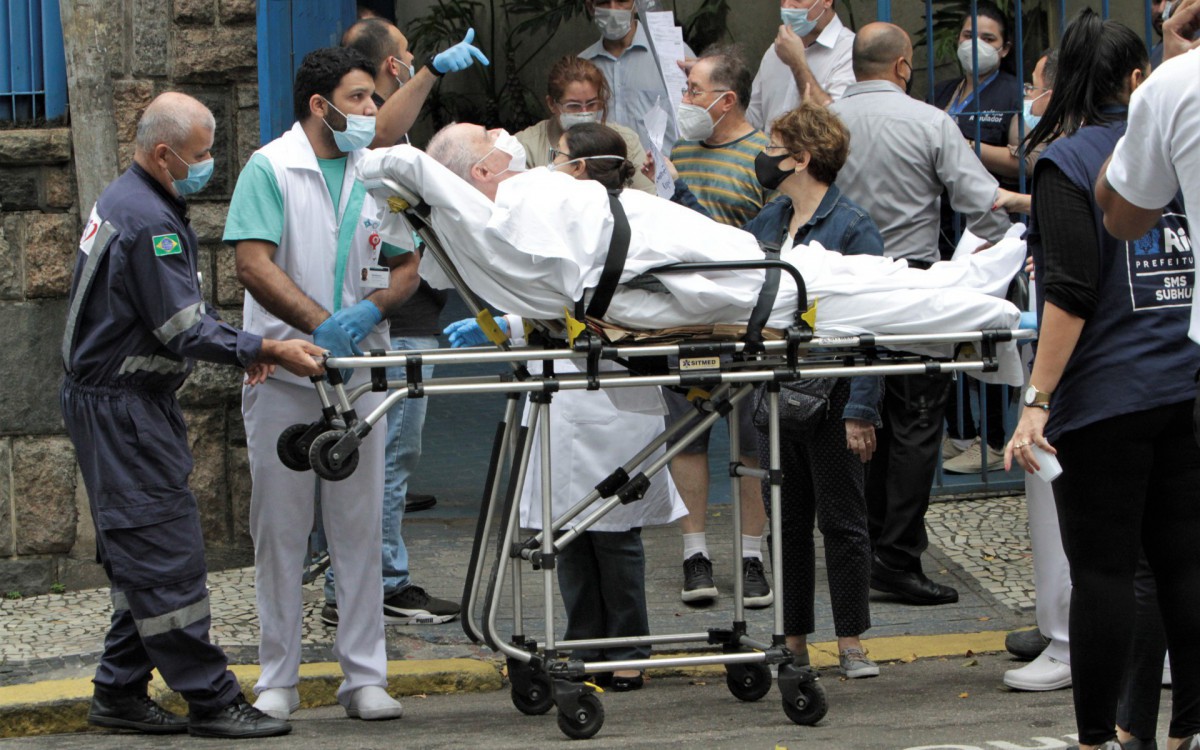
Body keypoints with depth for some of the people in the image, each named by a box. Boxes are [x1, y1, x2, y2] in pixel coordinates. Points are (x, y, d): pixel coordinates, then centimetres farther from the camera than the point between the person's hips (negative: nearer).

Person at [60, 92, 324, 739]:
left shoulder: (127, 202, 14)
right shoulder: (148, 222, -21)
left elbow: (177, 315, 20)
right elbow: (183, 330, -22)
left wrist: (245, 349, 9)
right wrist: (264, 350, -18)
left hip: (120, 403, 11)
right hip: (121, 410, -11)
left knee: (139, 558, 13)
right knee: (168, 553, -8)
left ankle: (120, 693, 18)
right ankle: (210, 702, -7)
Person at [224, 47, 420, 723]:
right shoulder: (271, 169, -4)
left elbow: (407, 265, 11)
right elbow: (254, 264, -12)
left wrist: (372, 309, -10)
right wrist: (320, 323, -22)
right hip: (282, 372, -3)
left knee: (361, 526, 4)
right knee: (281, 528, 3)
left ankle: (365, 675, 9)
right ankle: (279, 679, 10)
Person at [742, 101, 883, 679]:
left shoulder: (852, 227, -10)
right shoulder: (767, 223, 11)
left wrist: (860, 411, -17)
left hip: (832, 396, -6)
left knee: (841, 519, 1)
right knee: (787, 520, 11)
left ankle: (851, 641, 8)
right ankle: (793, 640, 18)